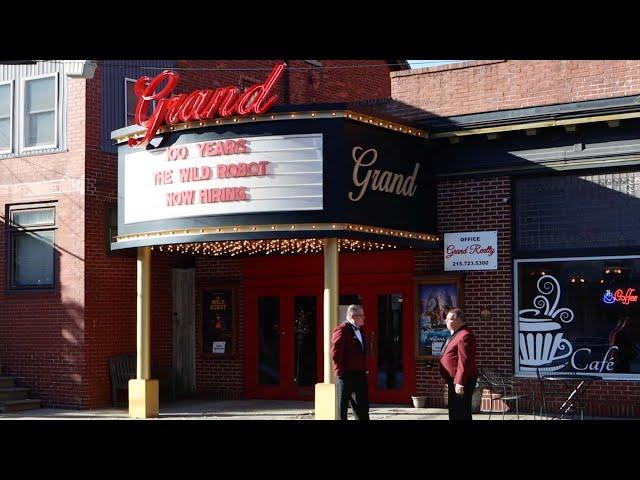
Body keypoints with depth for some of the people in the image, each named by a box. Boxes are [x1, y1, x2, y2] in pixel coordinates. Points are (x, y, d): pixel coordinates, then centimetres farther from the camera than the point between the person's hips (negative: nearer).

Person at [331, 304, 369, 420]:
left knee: (362, 406, 12)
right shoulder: (342, 330, -13)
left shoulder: (360, 330, 14)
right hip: (346, 375, -8)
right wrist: (340, 371, -18)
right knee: (342, 406, 1)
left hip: (360, 374, 8)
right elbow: (335, 352, -18)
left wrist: (364, 369, 14)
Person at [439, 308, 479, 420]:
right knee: (454, 412, 18)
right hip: (454, 380, 11)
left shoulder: (465, 335, -18)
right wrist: (449, 381, 23)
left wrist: (460, 382, -28)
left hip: (461, 381, -11)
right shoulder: (456, 334, 17)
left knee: (461, 414, -8)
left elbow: (464, 361, -25)